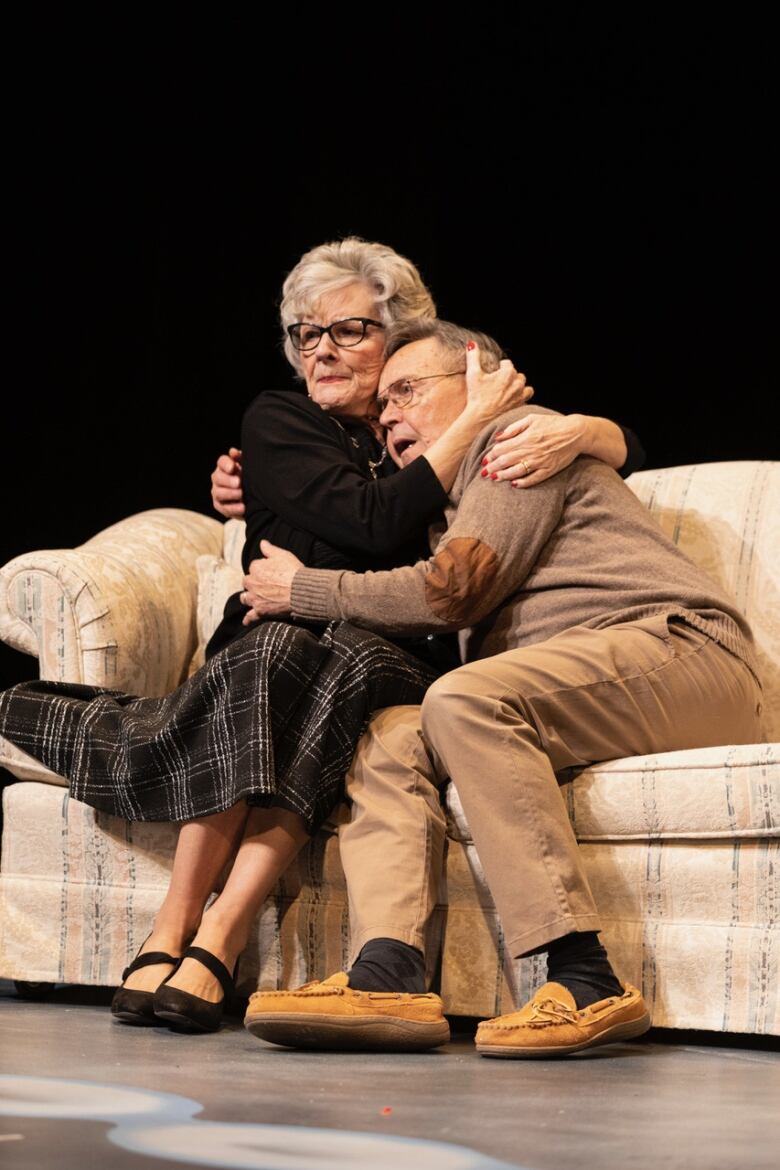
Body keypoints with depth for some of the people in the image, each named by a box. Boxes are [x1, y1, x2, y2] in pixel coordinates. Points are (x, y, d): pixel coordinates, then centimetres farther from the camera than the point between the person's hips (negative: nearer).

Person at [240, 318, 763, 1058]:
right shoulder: (448, 507, 32)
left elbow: (452, 592, -8)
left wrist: (304, 590, 2)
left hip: (678, 648, -9)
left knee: (465, 701, -31)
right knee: (386, 739, -5)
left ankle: (584, 982, -36)